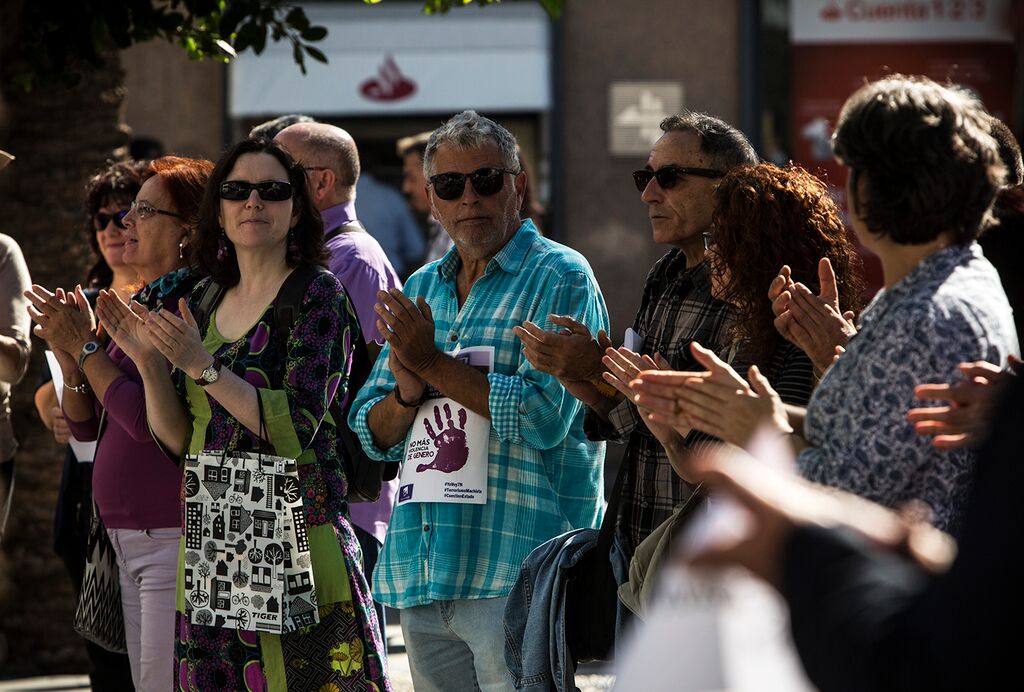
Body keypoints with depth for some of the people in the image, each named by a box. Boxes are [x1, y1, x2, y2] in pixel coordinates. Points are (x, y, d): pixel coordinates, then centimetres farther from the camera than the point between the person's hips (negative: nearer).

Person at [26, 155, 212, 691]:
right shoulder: (140, 307, 14)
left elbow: (148, 420, -22)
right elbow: (85, 426, 17)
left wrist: (87, 348, -11)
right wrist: (68, 355, -1)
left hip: (174, 539, -9)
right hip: (130, 540, 9)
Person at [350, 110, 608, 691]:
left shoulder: (561, 279, -4)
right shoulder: (422, 290, 18)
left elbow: (544, 416, -16)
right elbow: (372, 436, 16)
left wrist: (433, 365, -11)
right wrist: (408, 393, -6)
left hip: (518, 574, -7)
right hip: (421, 575, 7)